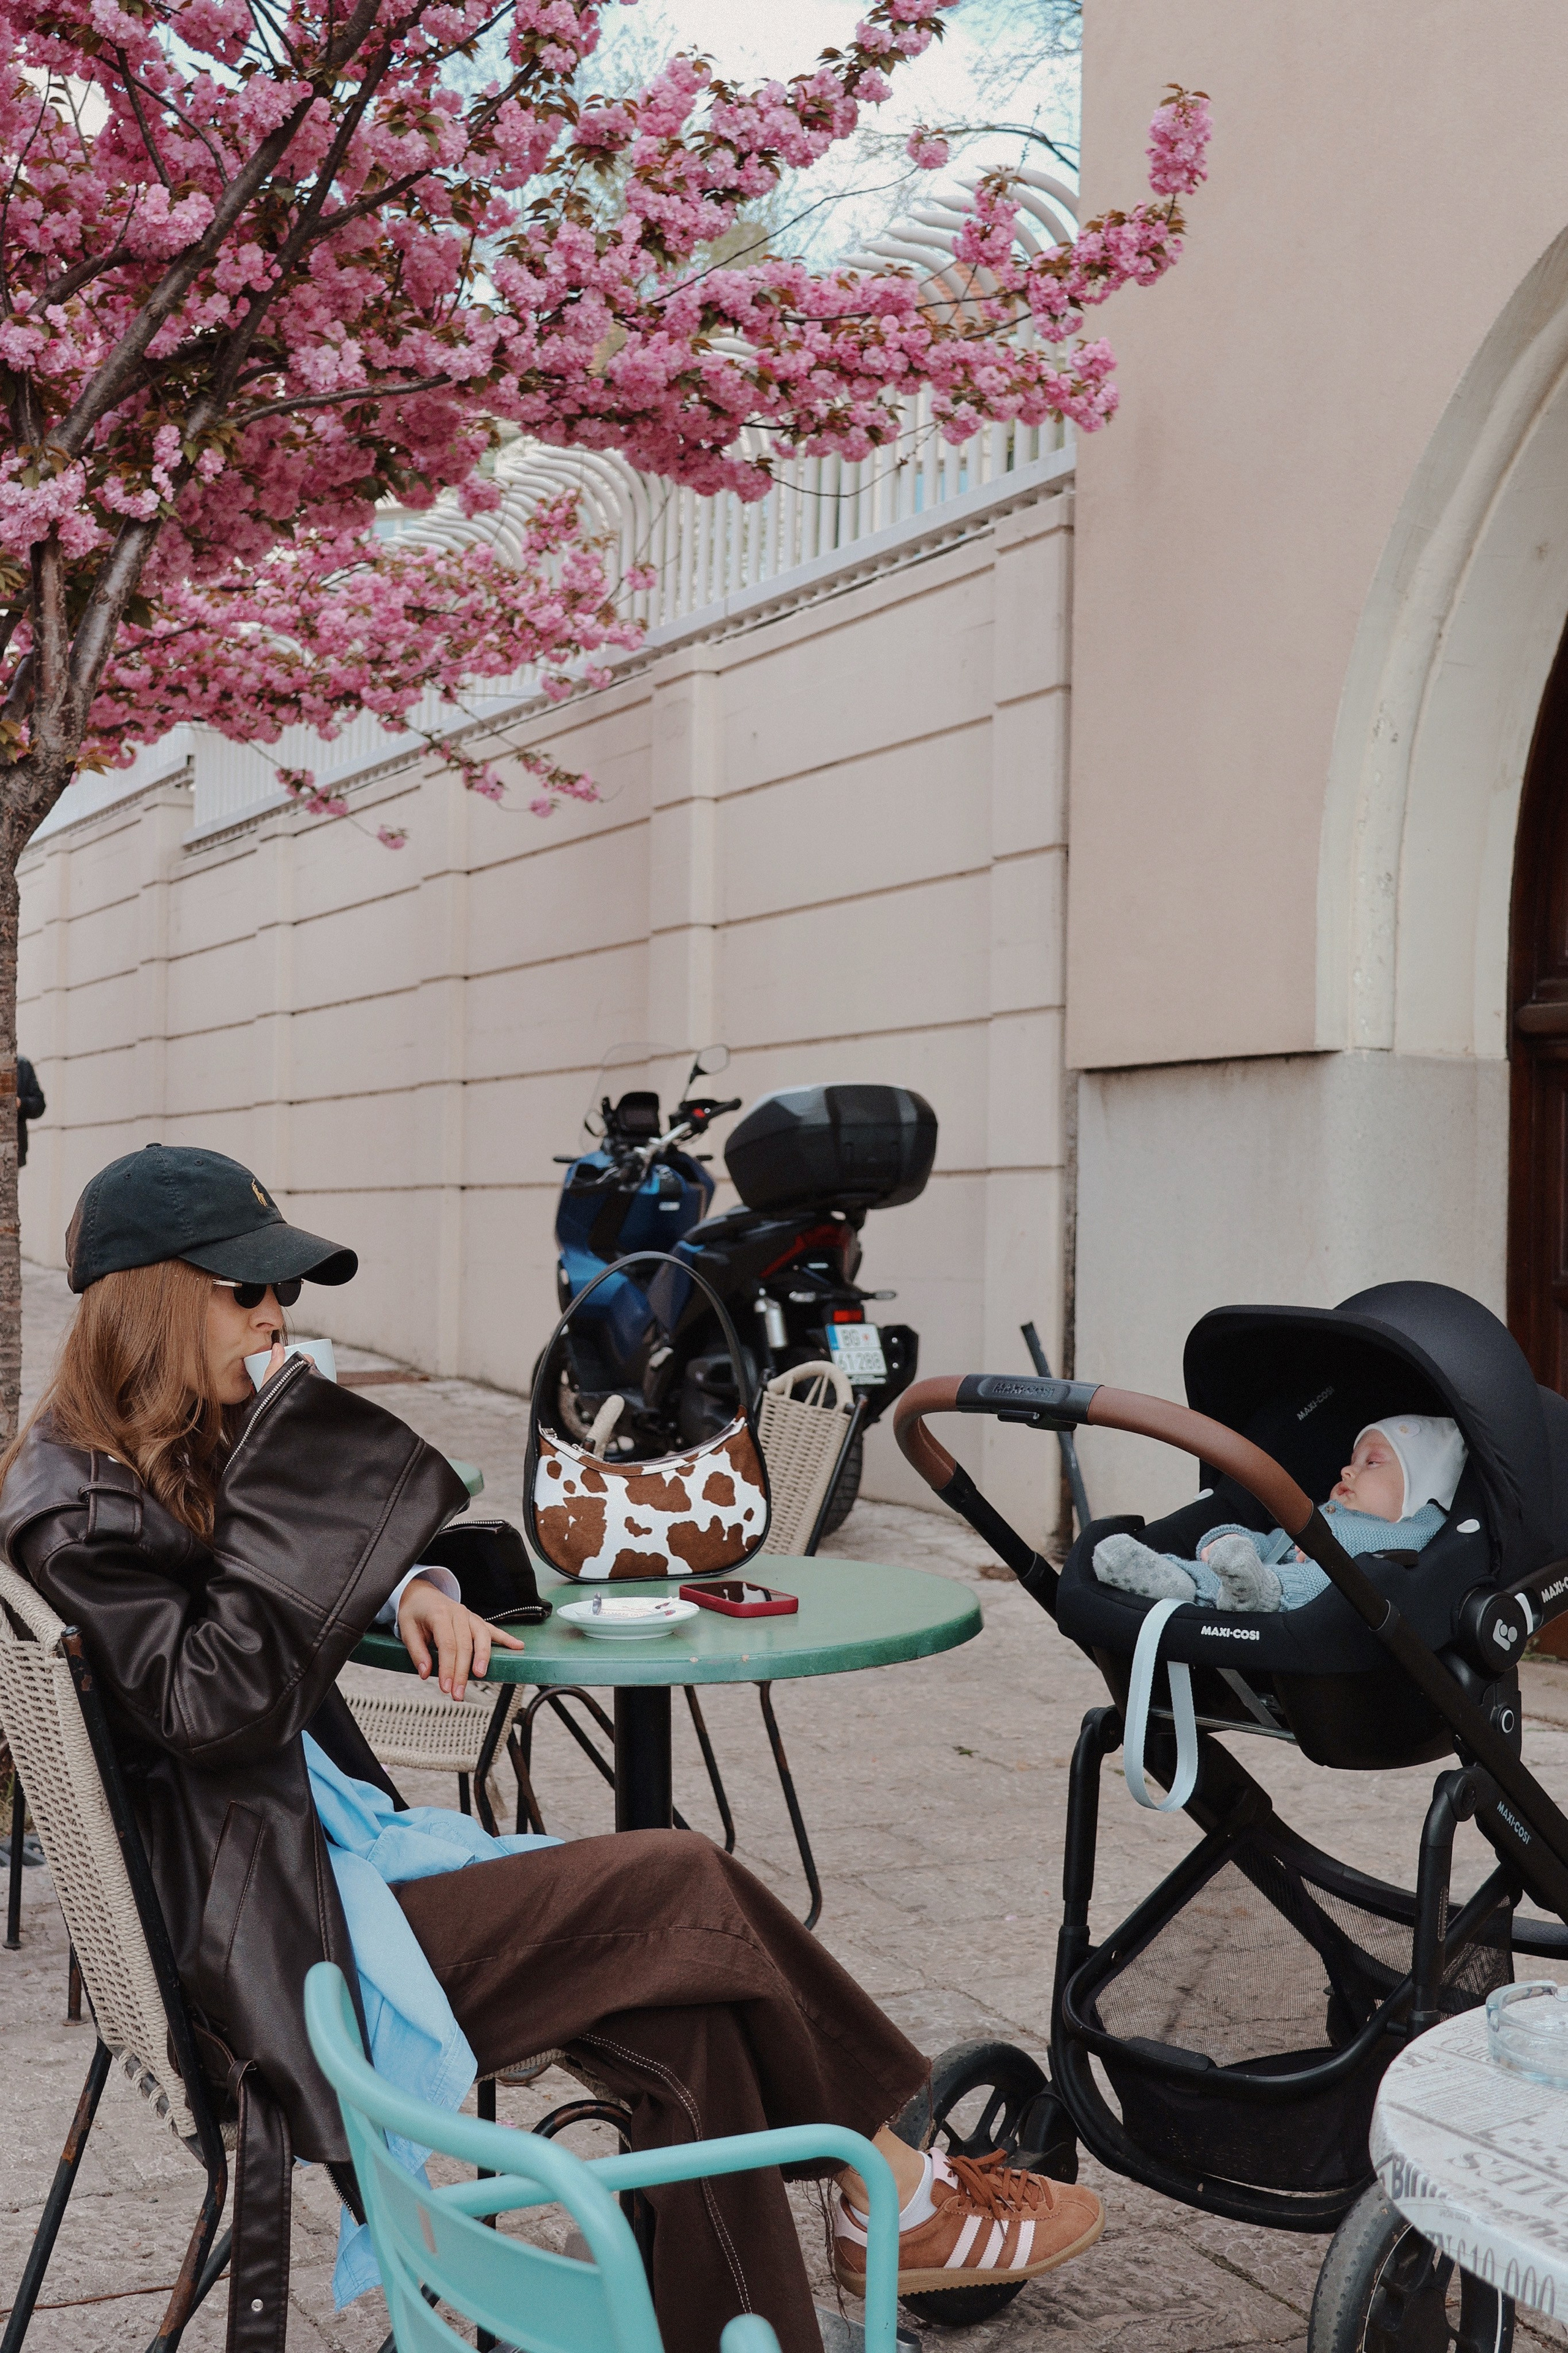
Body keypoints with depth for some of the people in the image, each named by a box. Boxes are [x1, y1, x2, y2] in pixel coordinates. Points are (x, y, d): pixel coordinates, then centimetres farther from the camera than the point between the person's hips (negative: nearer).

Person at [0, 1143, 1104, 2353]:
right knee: (684, 1887, -12)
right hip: (278, 1940, -9)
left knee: (685, 2022, -8)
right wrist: (277, 1448, -24)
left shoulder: (177, 1459, 13)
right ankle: (900, 2194, 8)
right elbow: (222, 1706, -25)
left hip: (336, 1852, 9)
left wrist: (406, 1592, 5)